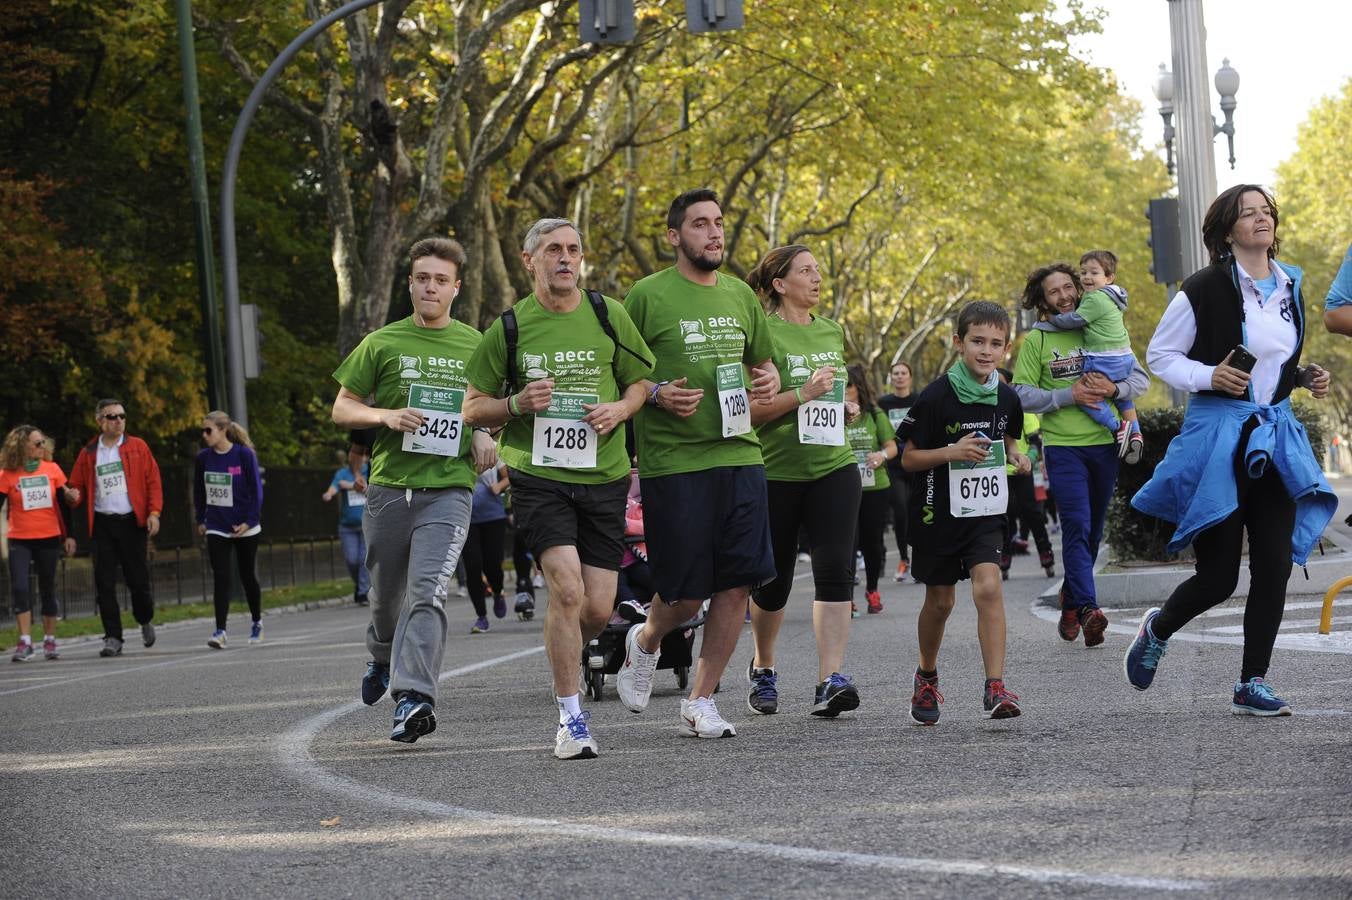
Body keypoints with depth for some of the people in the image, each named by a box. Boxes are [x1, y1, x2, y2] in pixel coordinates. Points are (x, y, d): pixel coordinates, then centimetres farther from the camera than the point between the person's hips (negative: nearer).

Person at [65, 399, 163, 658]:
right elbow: (78, 486, 12)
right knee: (105, 582, -4)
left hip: (132, 521, -1)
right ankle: (113, 638, -1)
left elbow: (153, 481, 1)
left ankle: (145, 620, 31)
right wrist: (73, 496, -12)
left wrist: (154, 512, -9)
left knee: (137, 579, 2)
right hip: (102, 524, 1)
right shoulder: (88, 453, 8)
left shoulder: (137, 447, 4)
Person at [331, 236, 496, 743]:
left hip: (449, 489, -1)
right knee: (386, 594, 13)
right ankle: (383, 658, 45)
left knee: (428, 592, -19)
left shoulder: (475, 346, 9)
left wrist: (484, 433, 1)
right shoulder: (382, 344, 6)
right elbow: (342, 409, 8)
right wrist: (386, 416, -11)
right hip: (389, 487, 1)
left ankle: (413, 697, -26)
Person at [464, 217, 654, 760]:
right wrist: (518, 404, -13)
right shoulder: (510, 327, 1)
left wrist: (620, 409, -6)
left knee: (598, 611, 0)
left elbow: (642, 380, 16)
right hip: (538, 475, -2)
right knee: (568, 589, -20)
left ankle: (564, 656, 36)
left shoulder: (608, 316, 5)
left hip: (603, 477, 2)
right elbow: (473, 408, 7)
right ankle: (571, 720, -10)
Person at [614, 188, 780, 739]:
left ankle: (700, 702, 10)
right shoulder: (648, 296, -3)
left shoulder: (740, 296, 14)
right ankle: (645, 642, 31)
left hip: (739, 454, 5)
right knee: (687, 591, -4)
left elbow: (764, 361, 27)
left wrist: (769, 381, 5)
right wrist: (657, 394, -17)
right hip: (673, 462, -5)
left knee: (738, 583, -1)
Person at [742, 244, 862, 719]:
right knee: (773, 580, 7)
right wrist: (802, 395, -22)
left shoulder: (831, 332, 12)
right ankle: (763, 668, 32)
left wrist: (845, 406, 9)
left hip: (832, 468, 4)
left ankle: (831, 680, -17)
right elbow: (747, 411, -14)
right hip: (775, 471, -4)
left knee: (835, 569, -12)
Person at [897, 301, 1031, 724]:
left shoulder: (1006, 399, 1)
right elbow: (909, 458, -8)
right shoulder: (936, 397, -13)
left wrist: (1015, 457, 0)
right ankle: (927, 677, 35)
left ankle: (995, 687, -21)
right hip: (938, 514, -2)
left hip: (985, 512, 2)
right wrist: (952, 452, -23)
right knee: (940, 600, 10)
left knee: (988, 586, -19)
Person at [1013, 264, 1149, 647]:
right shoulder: (1036, 340, 3)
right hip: (1063, 446, -3)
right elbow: (1020, 395, -4)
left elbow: (1141, 378, 10)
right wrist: (1068, 396, -14)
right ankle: (1087, 609, -23)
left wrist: (1114, 389, -11)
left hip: (1104, 444, 3)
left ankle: (1071, 601, 25)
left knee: (1093, 530, 9)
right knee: (1077, 526, -15)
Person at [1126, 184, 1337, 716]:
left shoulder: (1289, 288, 11)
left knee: (1275, 566, -3)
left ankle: (1252, 684, 8)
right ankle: (1156, 630, 29)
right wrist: (1209, 377, -18)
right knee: (1218, 577, -2)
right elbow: (1160, 356, -3)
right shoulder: (1205, 289, -9)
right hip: (1219, 433, -5)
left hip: (1275, 434, 6)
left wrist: (1306, 378, 6)